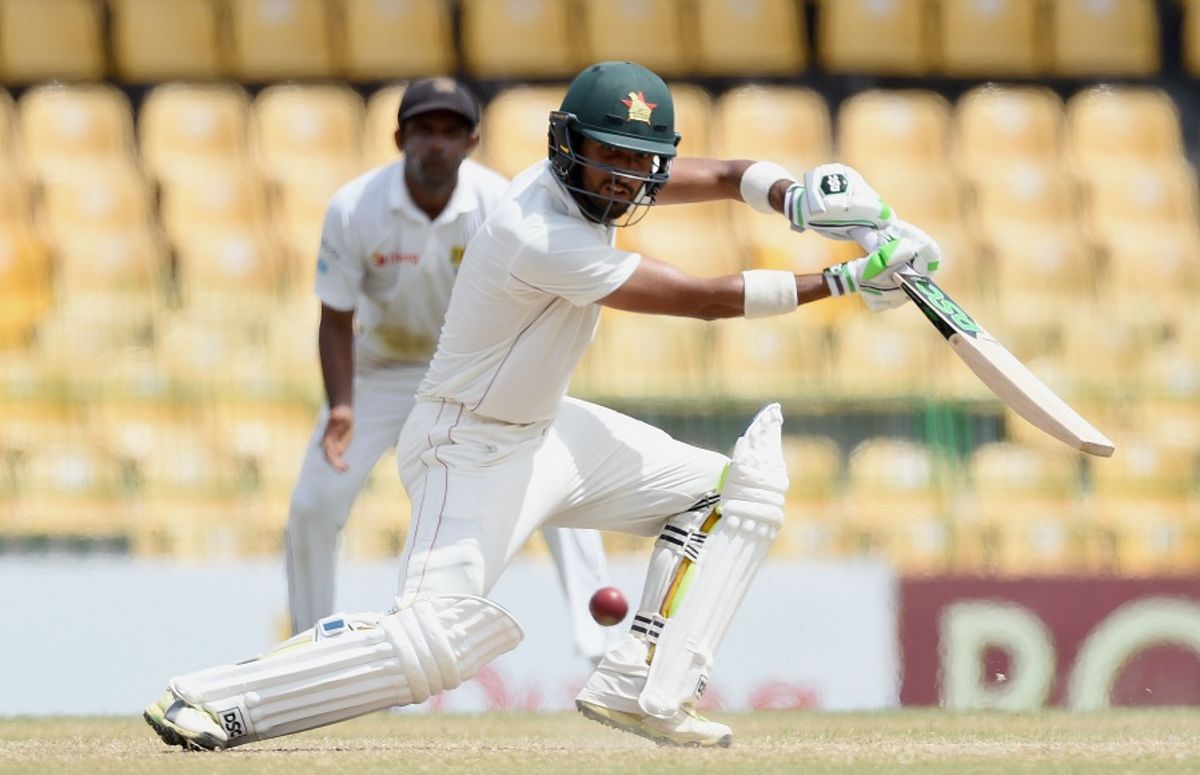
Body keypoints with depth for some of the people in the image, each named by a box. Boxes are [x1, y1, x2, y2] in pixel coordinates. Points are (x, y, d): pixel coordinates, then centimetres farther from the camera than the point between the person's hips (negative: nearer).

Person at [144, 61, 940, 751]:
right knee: (439, 638, -25)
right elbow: (706, 298, -27)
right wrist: (846, 281, -25)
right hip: (472, 449, -10)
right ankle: (206, 701, -15)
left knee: (735, 487, 8)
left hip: (547, 428, 10)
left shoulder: (579, 181, -3)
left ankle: (641, 688, 2)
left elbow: (724, 176, 0)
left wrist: (798, 199, -23)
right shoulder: (544, 237, -29)